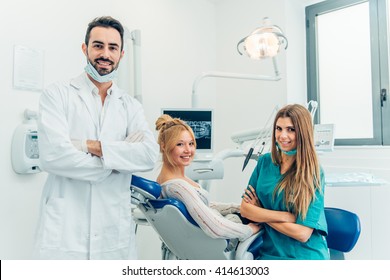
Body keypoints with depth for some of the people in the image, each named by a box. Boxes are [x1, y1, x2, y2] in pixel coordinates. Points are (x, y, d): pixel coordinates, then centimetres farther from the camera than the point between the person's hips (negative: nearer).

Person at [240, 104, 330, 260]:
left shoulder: (314, 173, -6)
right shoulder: (265, 161, 6)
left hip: (304, 256, -2)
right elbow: (244, 209, 1)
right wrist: (287, 216, -11)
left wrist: (259, 212, -4)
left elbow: (303, 233, -11)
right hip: (269, 252, 3)